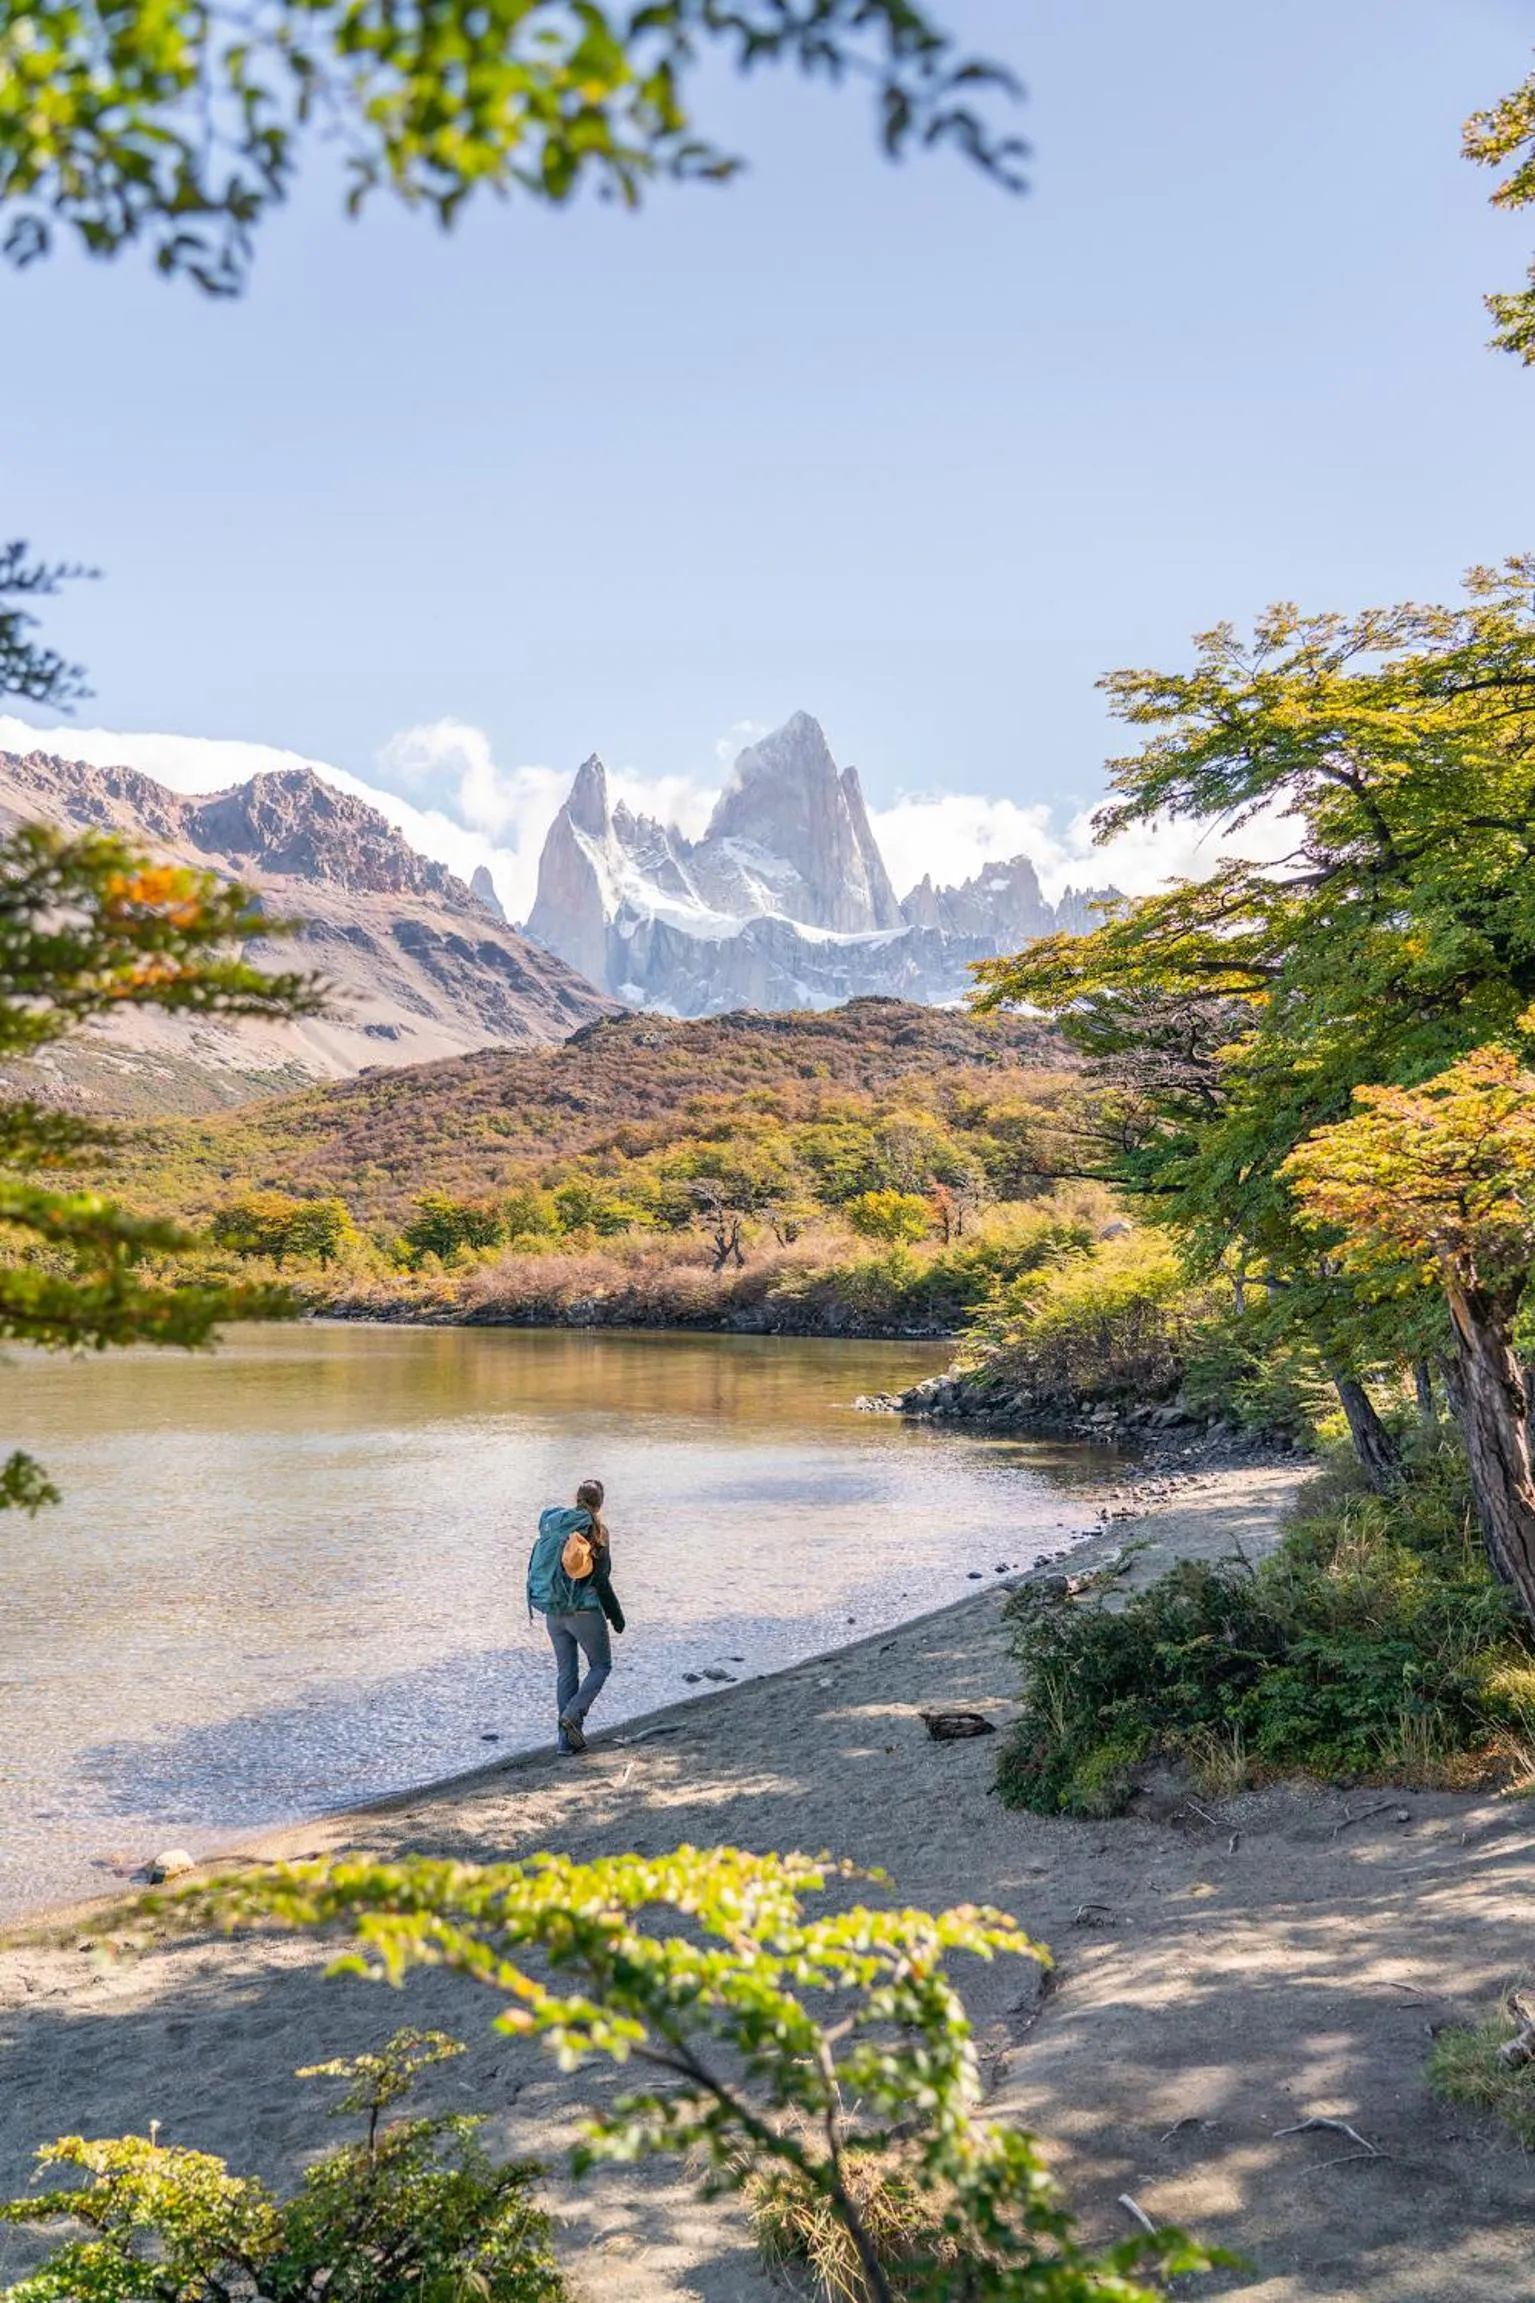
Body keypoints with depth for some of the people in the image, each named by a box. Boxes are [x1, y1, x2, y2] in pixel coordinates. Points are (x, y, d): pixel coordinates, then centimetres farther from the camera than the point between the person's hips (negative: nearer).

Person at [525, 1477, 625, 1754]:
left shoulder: (551, 1523, 3)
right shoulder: (596, 1532, -12)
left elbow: (537, 1568, 6)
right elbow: (601, 1581, -12)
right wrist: (616, 1615, -1)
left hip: (553, 1612, 5)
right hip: (584, 1611, -5)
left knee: (565, 1672, 14)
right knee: (601, 1666, 14)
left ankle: (568, 1740, 13)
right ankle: (573, 1714, -6)